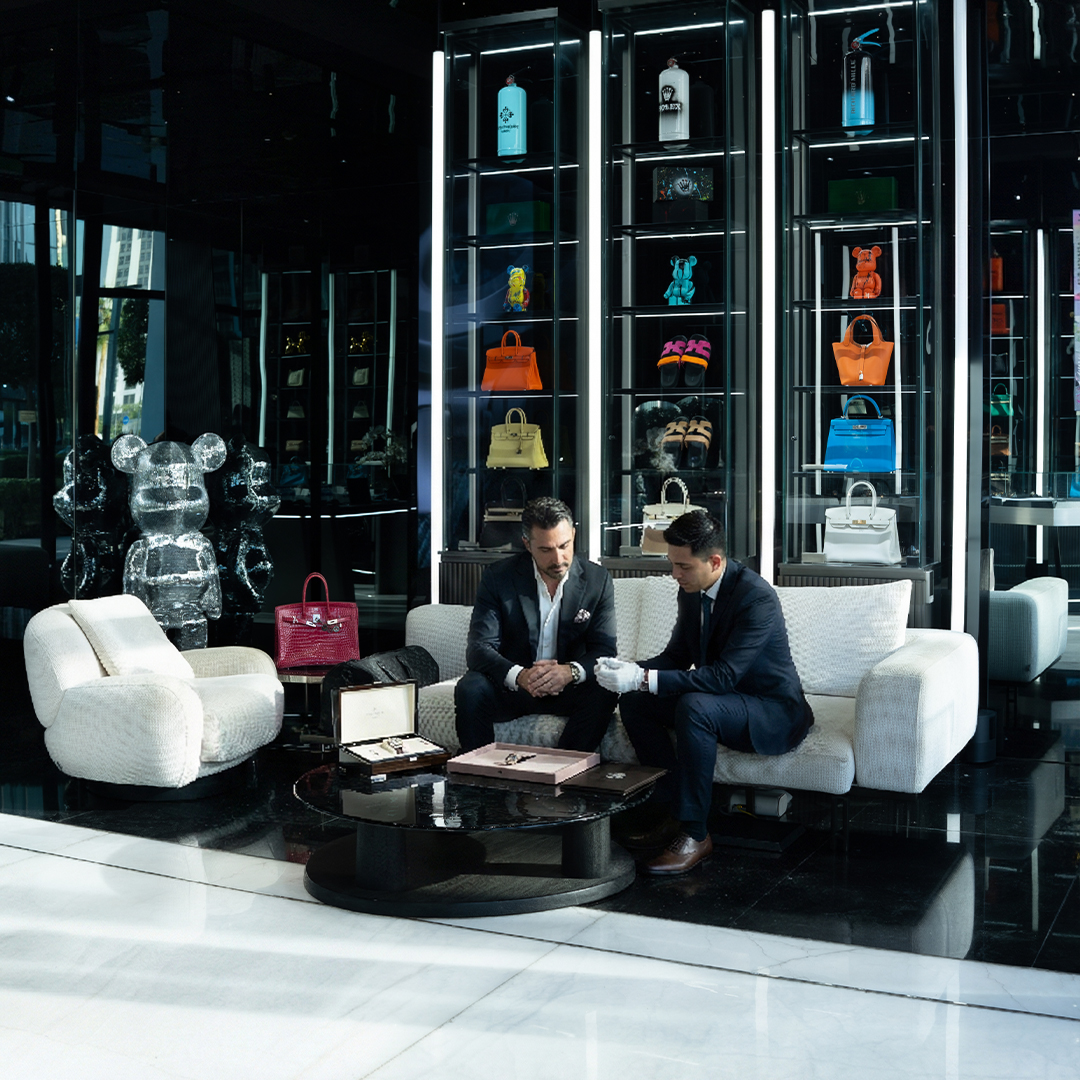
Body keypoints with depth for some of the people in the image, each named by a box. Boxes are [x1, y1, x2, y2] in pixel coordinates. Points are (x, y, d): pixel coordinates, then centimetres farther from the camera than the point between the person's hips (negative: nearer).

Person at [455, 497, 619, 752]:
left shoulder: (598, 580, -4)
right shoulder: (498, 577, -8)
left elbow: (604, 651, -7)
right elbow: (479, 648, -14)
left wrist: (570, 671, -31)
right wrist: (519, 675, -35)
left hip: (568, 689, 1)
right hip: (510, 687, -1)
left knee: (604, 691, -28)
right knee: (470, 689, -29)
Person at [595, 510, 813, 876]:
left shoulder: (757, 597, -27)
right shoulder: (691, 591, -1)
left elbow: (723, 676, -33)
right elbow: (678, 656, 7)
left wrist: (644, 679, -37)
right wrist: (632, 670, -14)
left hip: (774, 713, -8)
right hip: (720, 698, 9)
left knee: (694, 706, -35)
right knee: (633, 702, -6)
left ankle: (695, 834, -24)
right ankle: (674, 812, 0)